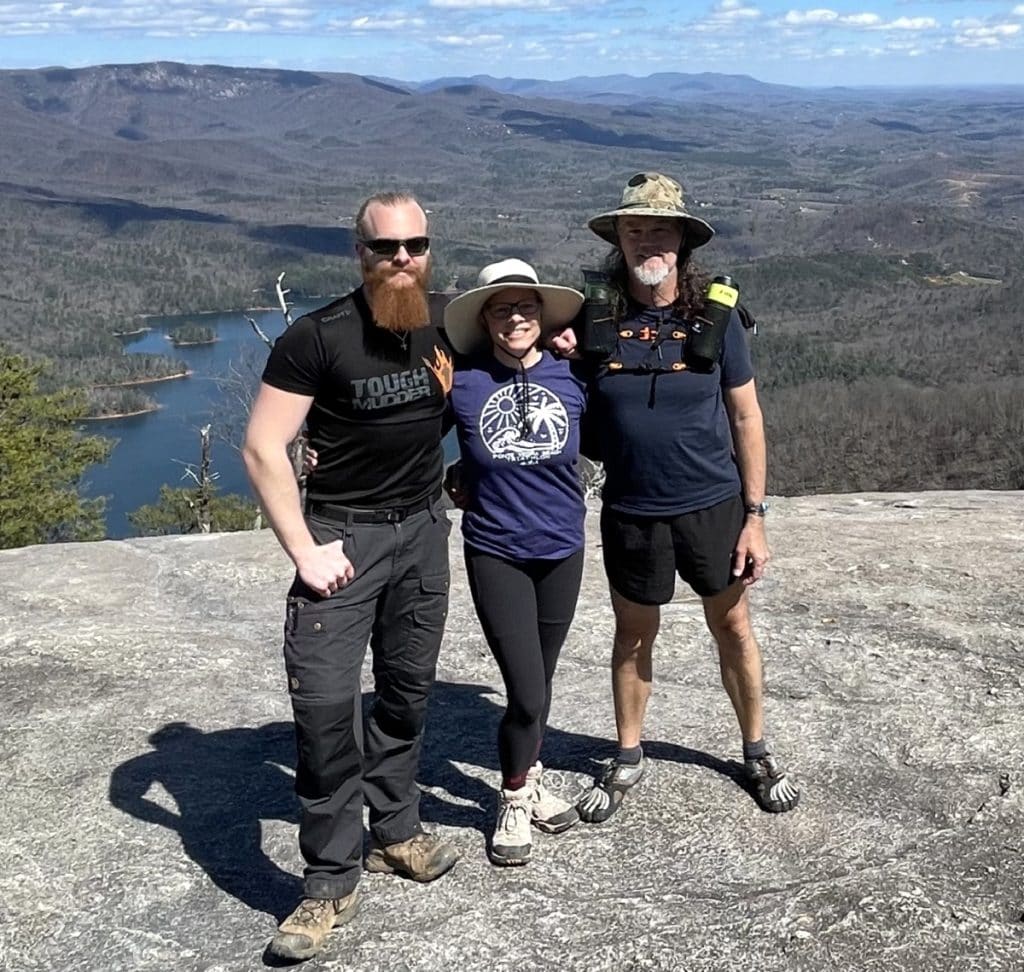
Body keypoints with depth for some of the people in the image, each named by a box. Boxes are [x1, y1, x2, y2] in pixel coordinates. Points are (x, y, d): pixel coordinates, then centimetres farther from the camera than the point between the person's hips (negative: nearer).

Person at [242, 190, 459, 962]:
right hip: (344, 529, -4)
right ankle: (332, 881, 3)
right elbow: (262, 448, -16)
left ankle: (396, 831, 31)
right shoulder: (318, 338, -17)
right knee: (325, 700, -11)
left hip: (425, 527, 5)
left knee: (408, 689, 13)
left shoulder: (449, 324, -1)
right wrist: (304, 550, -19)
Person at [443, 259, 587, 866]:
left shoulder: (570, 378, -6)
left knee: (540, 684, 16)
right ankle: (516, 796, 20)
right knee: (528, 694, -6)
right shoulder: (462, 382, -12)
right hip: (495, 553, -2)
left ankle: (530, 778, 40)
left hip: (561, 549, 3)